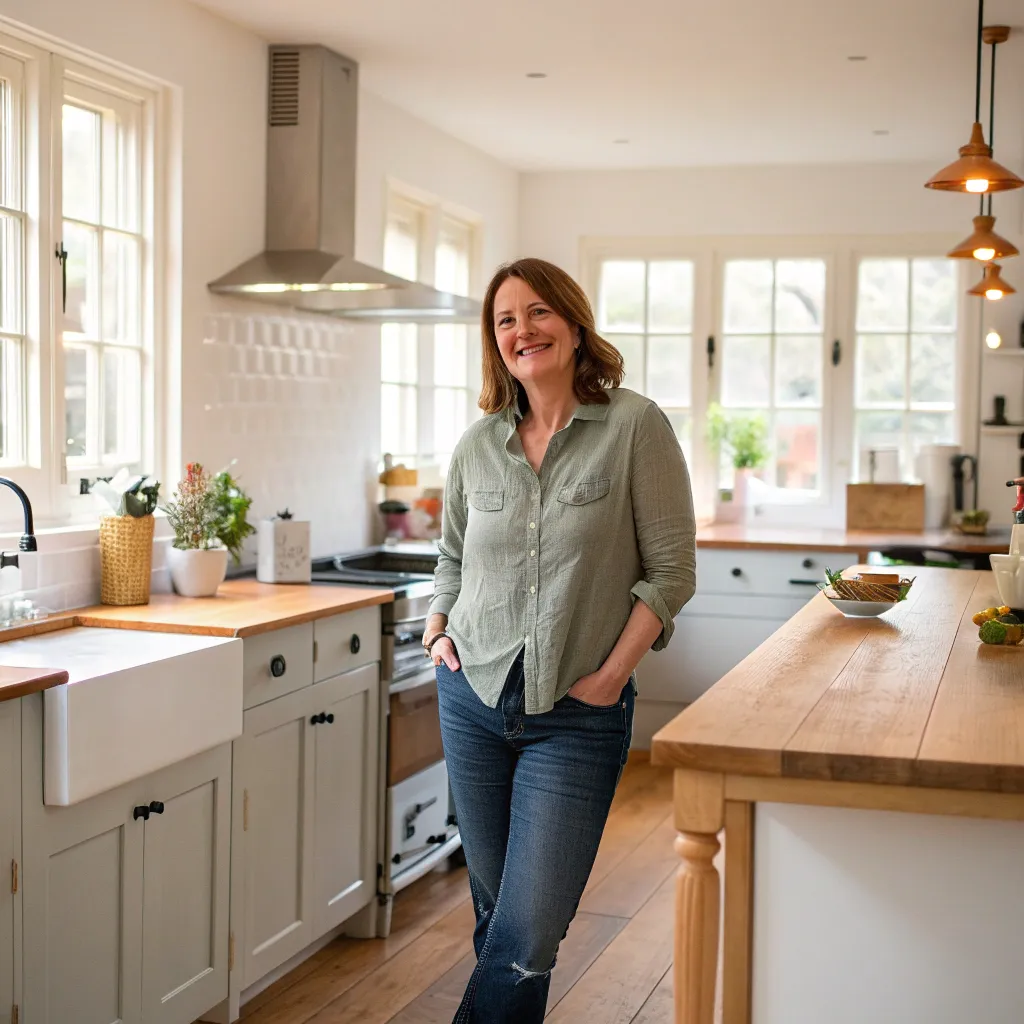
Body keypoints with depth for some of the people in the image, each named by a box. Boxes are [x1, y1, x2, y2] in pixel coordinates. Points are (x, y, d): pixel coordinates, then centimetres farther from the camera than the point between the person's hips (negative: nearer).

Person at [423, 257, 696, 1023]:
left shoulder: (635, 427, -7)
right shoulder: (479, 444, 5)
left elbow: (671, 570, -7)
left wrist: (613, 673, -12)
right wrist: (437, 630, 5)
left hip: (577, 714, -4)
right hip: (474, 697, 4)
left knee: (527, 935, -6)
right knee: (495, 909, 15)